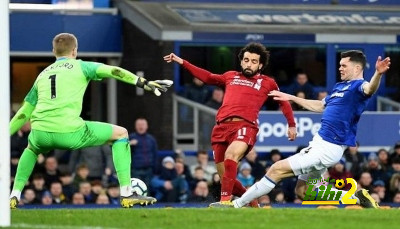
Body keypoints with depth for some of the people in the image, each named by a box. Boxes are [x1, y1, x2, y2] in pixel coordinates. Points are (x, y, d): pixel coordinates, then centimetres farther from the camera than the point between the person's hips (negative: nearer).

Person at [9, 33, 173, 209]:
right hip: (70, 133, -4)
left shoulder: (42, 75, 26)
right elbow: (113, 71, -3)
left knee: (31, 149, 41)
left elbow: (24, 113, 28)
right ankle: (126, 194, 10)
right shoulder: (80, 67, 13)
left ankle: (14, 195, 25)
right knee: (120, 134, 16)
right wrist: (144, 83, -8)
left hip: (40, 134, 4)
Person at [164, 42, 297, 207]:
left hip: (245, 126, -4)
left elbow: (284, 102, 31)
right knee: (226, 179, 0)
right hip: (222, 127, 4)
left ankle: (225, 200, -42)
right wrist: (182, 62, 31)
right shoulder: (231, 76, 27)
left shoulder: (267, 83, 20)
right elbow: (207, 77, 33)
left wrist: (291, 125, 26)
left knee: (231, 154, -36)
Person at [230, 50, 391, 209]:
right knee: (302, 190, 17)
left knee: (277, 169, -9)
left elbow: (369, 89, -38)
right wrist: (292, 98, 34)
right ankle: (357, 197, 13)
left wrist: (378, 74, -59)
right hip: (319, 142, 11)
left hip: (327, 148, -11)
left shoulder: (358, 86, -13)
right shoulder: (339, 87, 16)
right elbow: (320, 106, 31)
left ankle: (237, 204, 1)